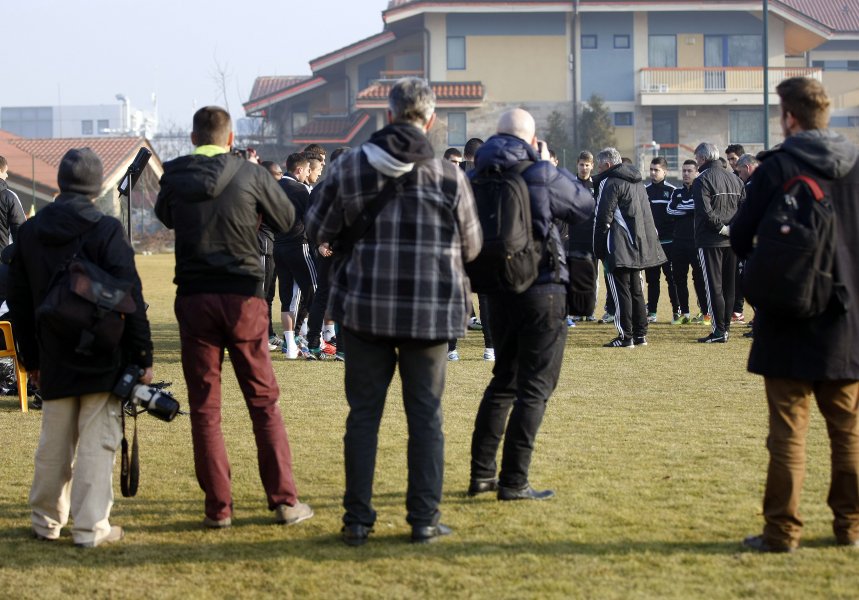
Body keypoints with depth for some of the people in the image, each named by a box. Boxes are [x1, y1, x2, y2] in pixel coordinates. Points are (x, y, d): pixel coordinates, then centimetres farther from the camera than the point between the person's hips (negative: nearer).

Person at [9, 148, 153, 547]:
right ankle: (91, 527, -1)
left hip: (54, 360, 4)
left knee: (54, 441, 15)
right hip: (104, 358, -4)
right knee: (97, 441, 0)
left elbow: (19, 301, 10)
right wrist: (142, 355, -7)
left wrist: (30, 358, 19)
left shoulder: (29, 232, 4)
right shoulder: (106, 231, -11)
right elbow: (131, 298, -13)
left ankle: (46, 521, 25)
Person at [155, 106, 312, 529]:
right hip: (243, 298, -1)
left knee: (204, 407, 6)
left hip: (194, 299, 1)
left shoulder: (174, 179, 2)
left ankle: (218, 507, 5)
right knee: (264, 402, 6)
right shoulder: (251, 175, -4)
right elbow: (287, 220, 9)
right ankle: (284, 501, 5)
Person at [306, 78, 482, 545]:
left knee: (364, 414, 9)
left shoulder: (350, 167, -4)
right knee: (426, 415, 7)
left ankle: (357, 519, 9)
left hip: (365, 309, 1)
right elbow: (471, 246, 4)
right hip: (431, 313, -1)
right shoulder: (448, 177, -6)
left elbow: (317, 230, 4)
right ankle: (424, 519, 8)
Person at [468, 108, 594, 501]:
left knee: (503, 380, 19)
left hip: (498, 291, 6)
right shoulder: (540, 174, -12)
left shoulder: (477, 177, 3)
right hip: (542, 291, -6)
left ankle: (482, 473, 19)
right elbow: (585, 206, 3)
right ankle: (513, 482, -4)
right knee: (534, 387, 0)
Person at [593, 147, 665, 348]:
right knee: (636, 290, 14)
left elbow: (603, 218, -13)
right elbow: (646, 215, 20)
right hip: (639, 246, 9)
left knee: (621, 291, -5)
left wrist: (599, 249, -8)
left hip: (619, 247, -8)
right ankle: (640, 334, 16)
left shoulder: (609, 183, -10)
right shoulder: (637, 181, 16)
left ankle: (625, 337, -7)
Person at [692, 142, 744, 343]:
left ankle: (719, 330, -7)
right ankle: (725, 326, 16)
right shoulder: (735, 179, 12)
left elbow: (705, 211, -21)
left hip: (710, 241, -7)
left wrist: (721, 227, -11)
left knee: (713, 286, -4)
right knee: (729, 286, 12)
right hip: (732, 242, 7)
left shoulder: (703, 180, -11)